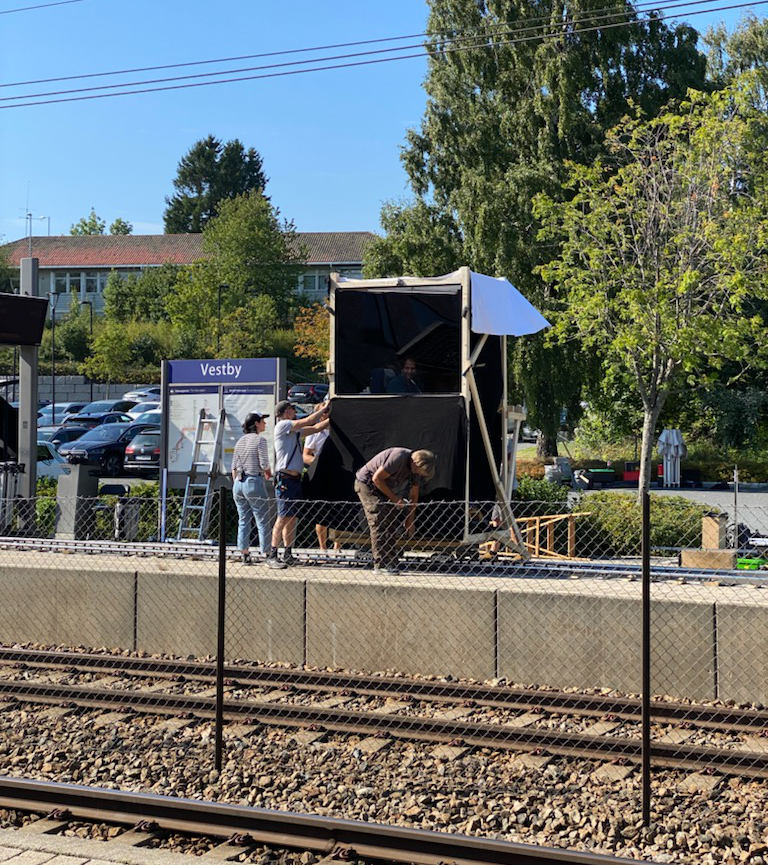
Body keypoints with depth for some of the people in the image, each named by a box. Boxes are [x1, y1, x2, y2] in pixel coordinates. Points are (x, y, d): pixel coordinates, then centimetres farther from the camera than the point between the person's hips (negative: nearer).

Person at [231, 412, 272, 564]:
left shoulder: (240, 441, 12)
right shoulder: (260, 440, -8)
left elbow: (234, 467, 13)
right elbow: (264, 464, -11)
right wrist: (269, 473, 9)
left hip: (238, 483, 7)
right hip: (254, 482, -6)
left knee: (243, 521, 10)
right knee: (262, 521, -1)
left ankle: (244, 554, 11)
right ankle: (267, 554, -1)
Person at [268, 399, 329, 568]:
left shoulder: (295, 430, 21)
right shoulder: (282, 425, -5)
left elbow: (315, 427, 26)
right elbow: (308, 421, -9)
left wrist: (328, 416, 18)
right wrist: (323, 409, 2)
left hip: (295, 478, 9)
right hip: (285, 478, -9)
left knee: (292, 518, 9)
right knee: (283, 517, -12)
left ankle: (288, 555, 13)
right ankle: (272, 556, -12)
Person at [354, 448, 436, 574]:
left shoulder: (417, 466, -5)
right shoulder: (399, 457, -31)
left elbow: (414, 496, 3)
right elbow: (377, 478, -27)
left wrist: (410, 520, 1)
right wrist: (394, 498, -23)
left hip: (383, 488, 8)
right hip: (367, 483, -8)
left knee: (393, 524, 1)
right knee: (380, 524, -18)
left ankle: (391, 564, 4)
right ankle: (380, 565, -20)